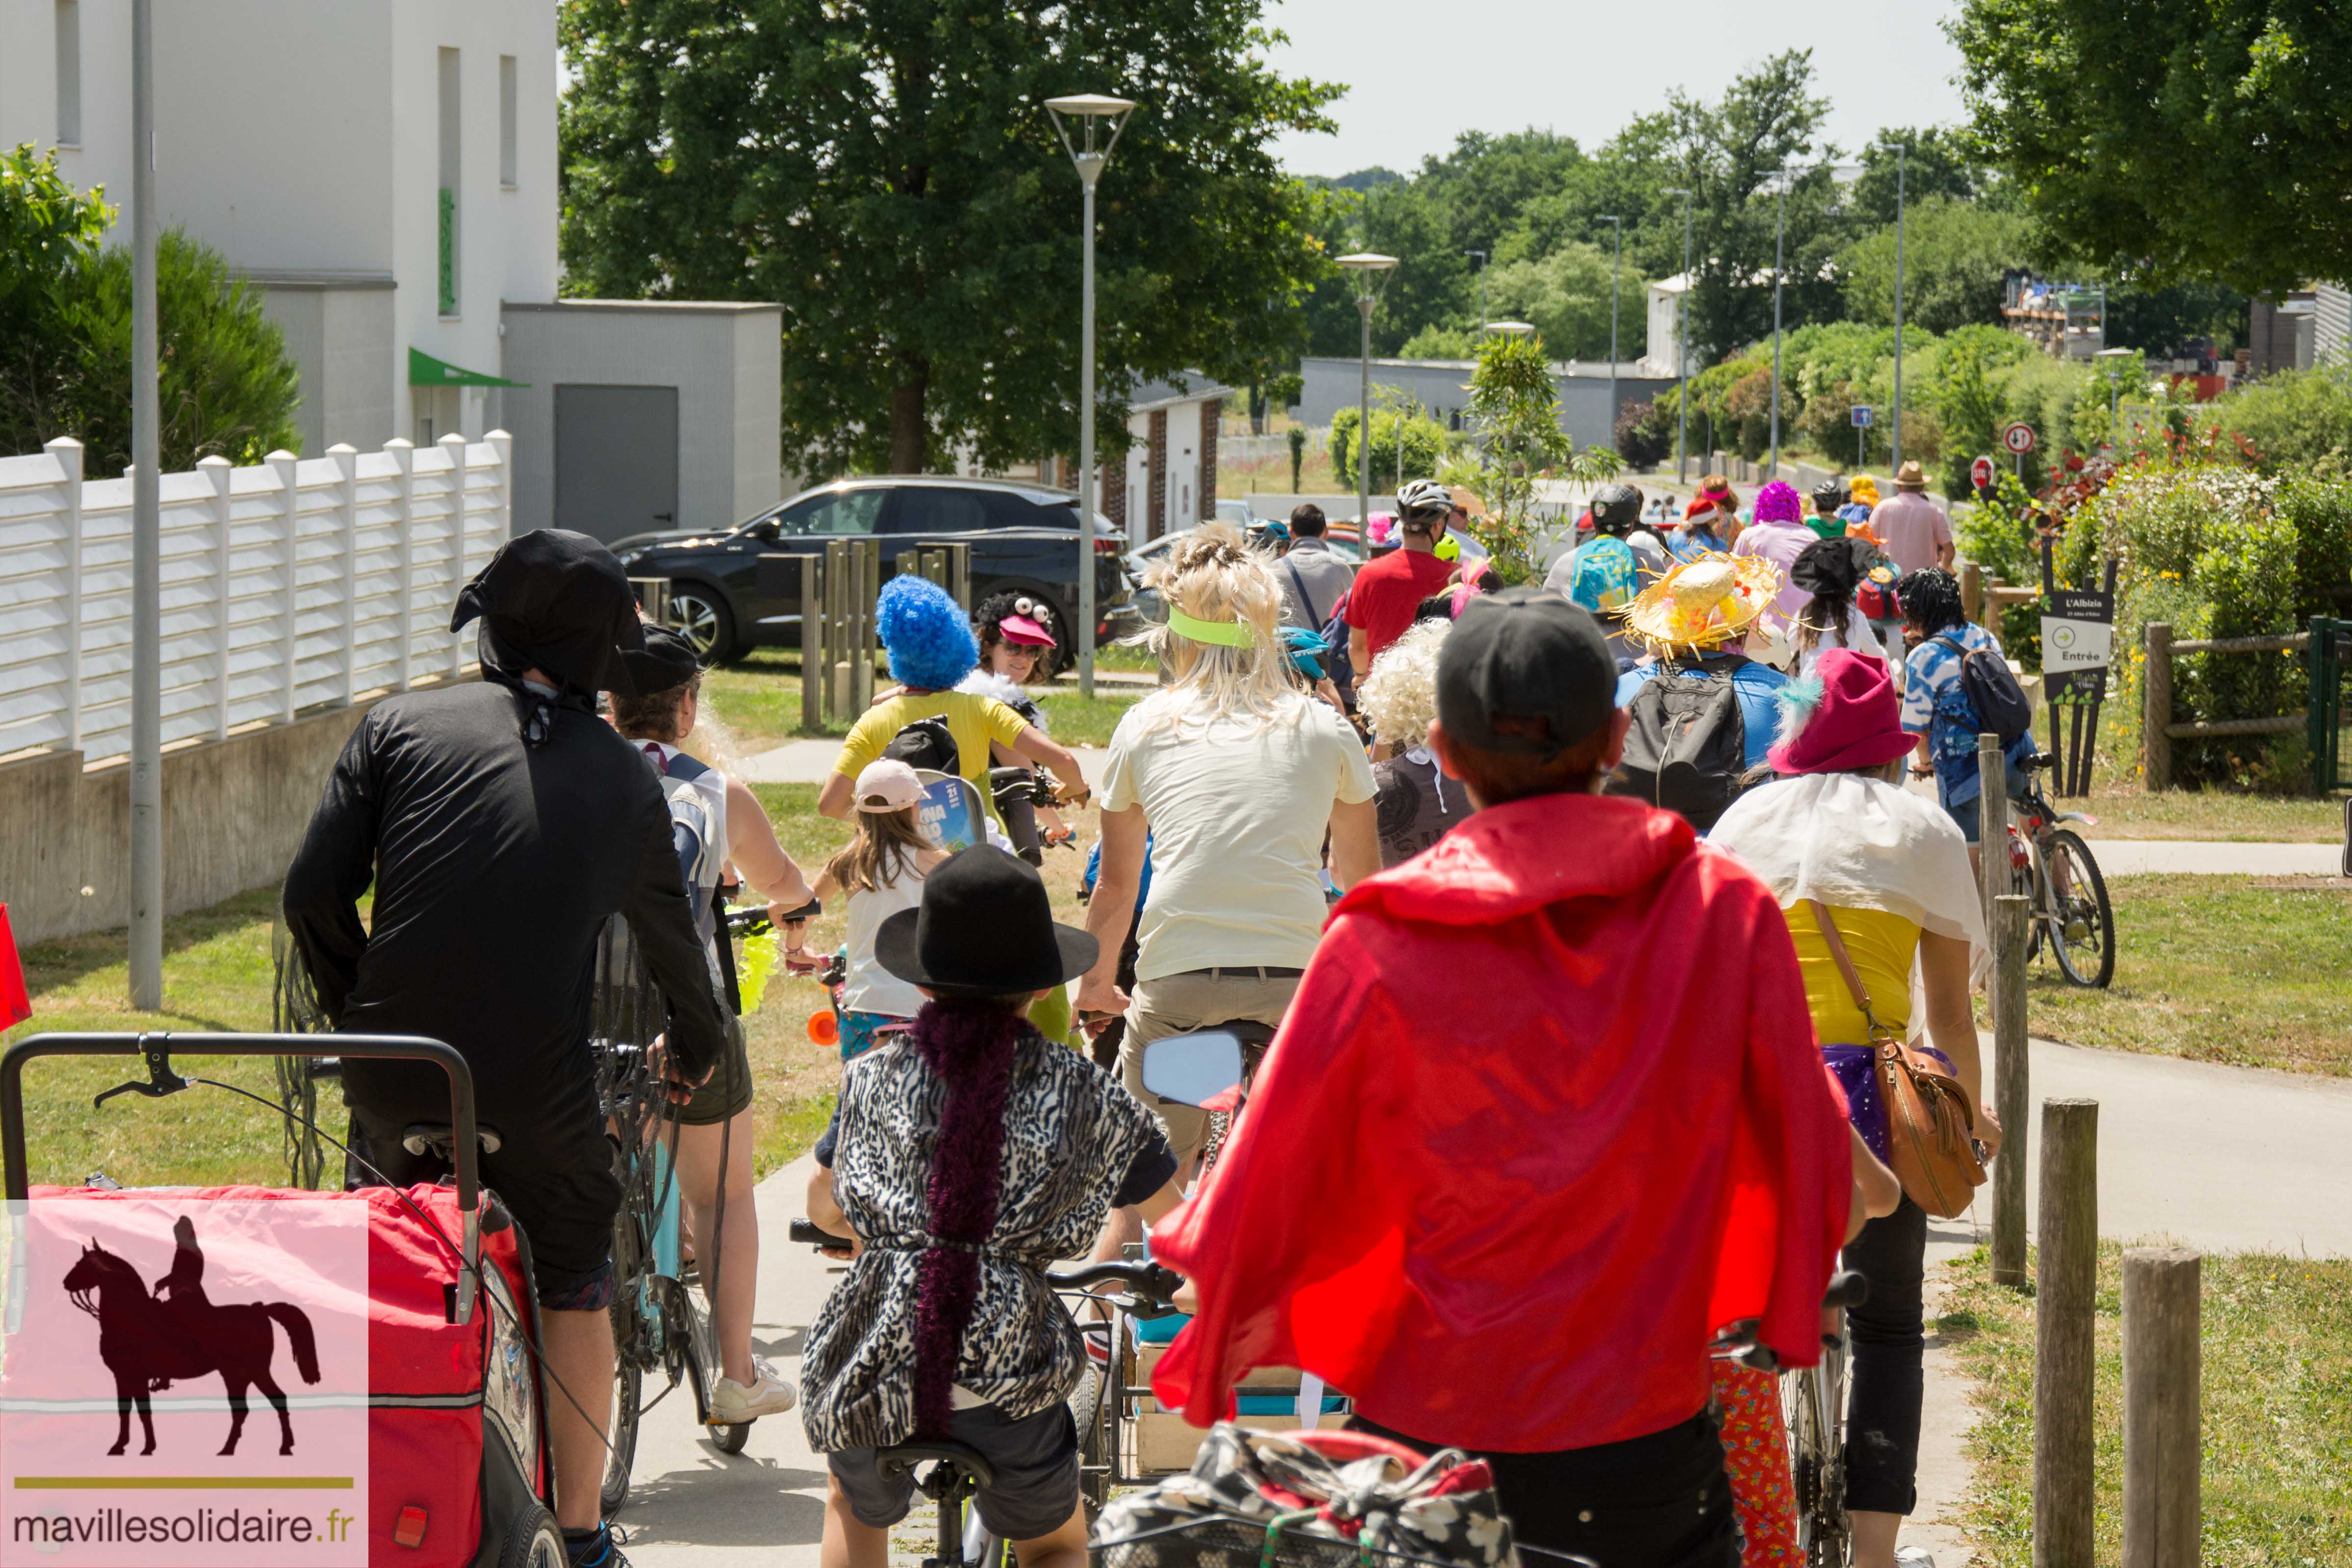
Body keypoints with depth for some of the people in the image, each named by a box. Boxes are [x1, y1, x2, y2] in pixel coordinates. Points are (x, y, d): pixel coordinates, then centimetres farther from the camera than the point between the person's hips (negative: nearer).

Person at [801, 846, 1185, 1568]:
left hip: (868, 1382, 1)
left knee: (854, 1509, 36)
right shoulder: (1083, 1091, 4)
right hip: (1006, 1390, -1)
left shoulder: (873, 1079, 8)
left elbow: (823, 1208, 25)